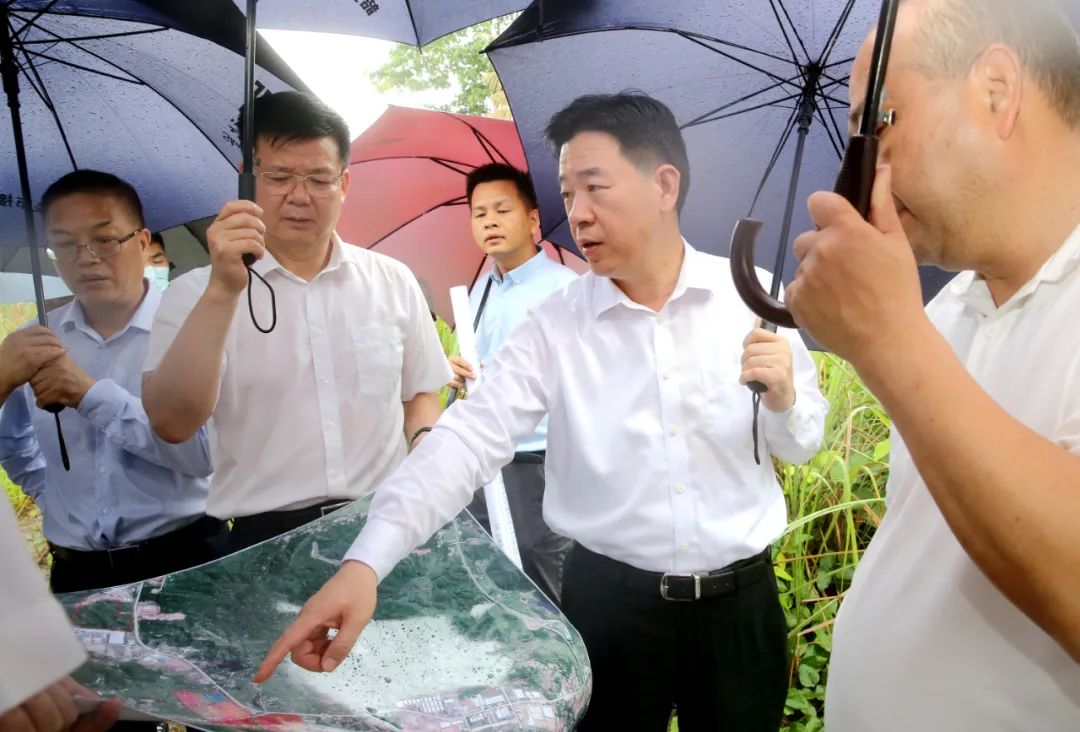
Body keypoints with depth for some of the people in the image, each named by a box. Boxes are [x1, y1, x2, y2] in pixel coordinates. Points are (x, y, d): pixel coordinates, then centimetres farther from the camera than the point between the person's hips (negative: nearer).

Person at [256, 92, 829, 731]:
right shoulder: (554, 326, -8)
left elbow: (803, 444, 4)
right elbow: (471, 438, -18)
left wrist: (783, 396, -19)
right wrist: (365, 563, -31)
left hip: (740, 599, 1)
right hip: (610, 603, -1)